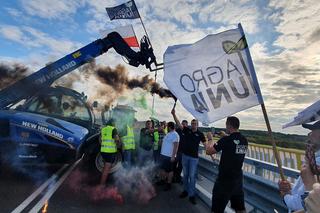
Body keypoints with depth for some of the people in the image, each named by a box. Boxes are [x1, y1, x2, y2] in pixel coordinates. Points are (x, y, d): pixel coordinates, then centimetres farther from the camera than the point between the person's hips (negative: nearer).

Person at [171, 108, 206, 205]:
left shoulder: (200, 134, -4)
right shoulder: (187, 130, 1)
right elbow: (178, 124, -8)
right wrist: (174, 114, -21)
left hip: (194, 157, -3)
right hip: (185, 155, 3)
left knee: (192, 176, 0)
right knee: (185, 175, 14)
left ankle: (192, 195, 11)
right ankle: (185, 190, 30)